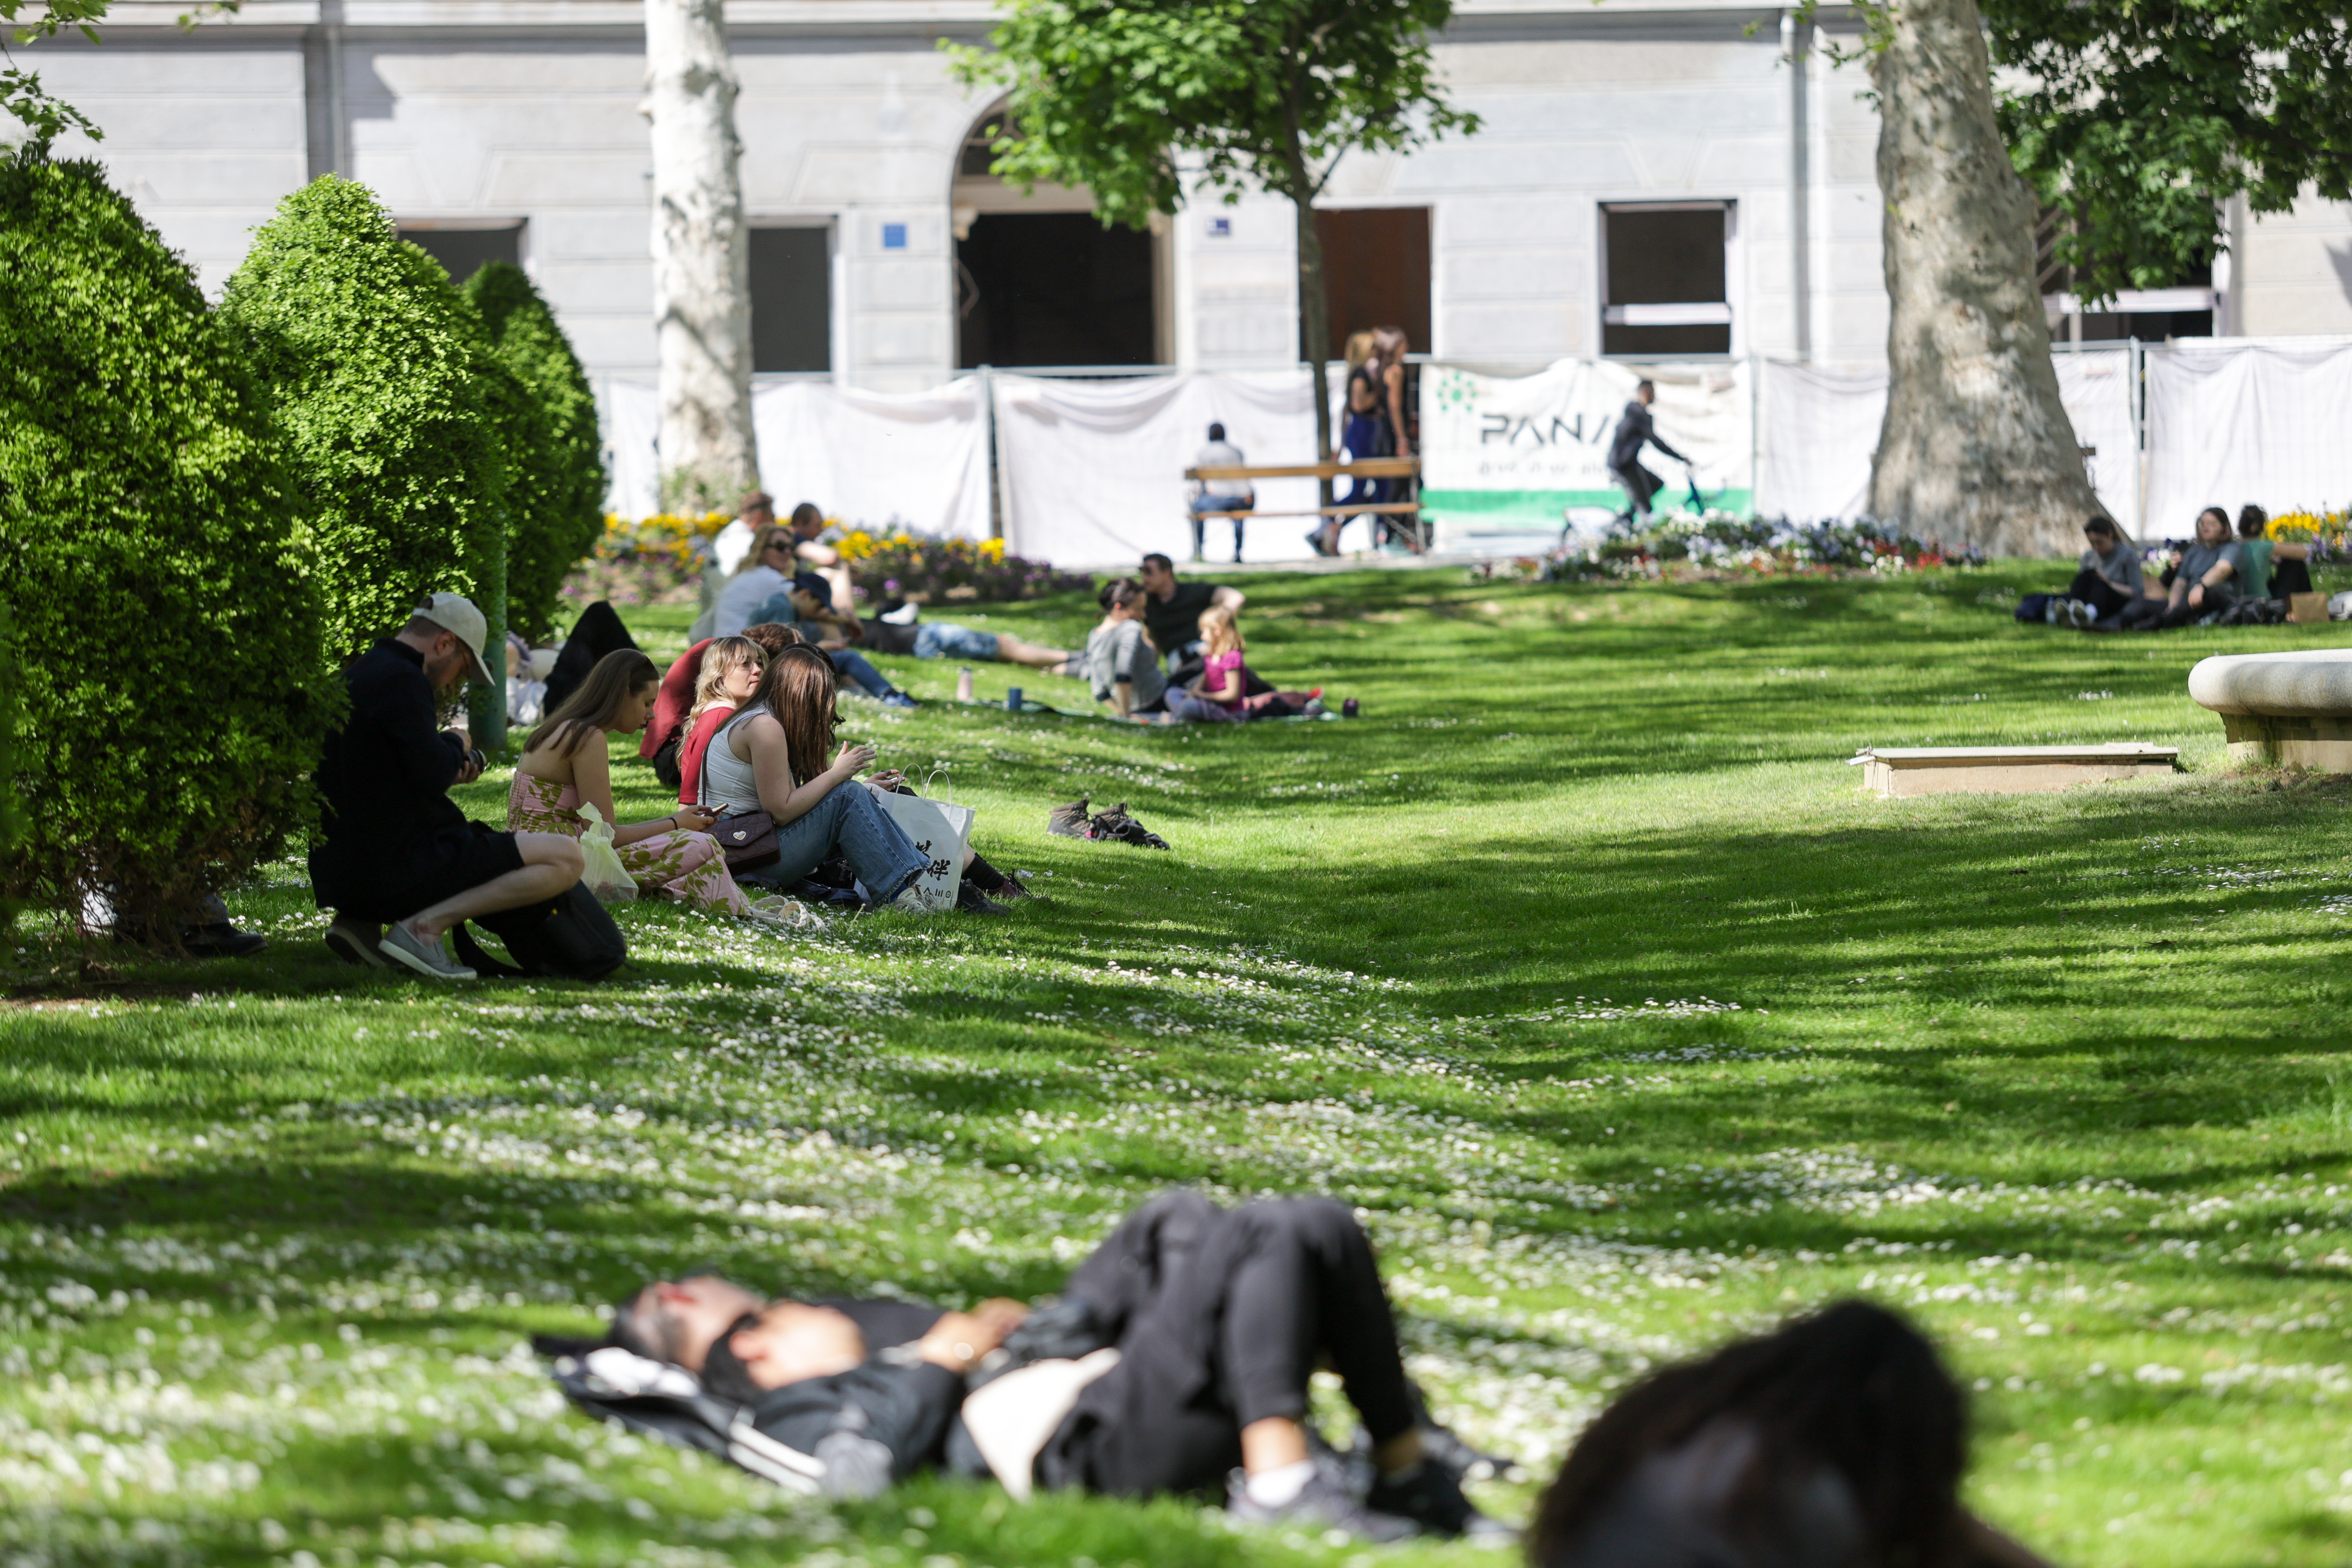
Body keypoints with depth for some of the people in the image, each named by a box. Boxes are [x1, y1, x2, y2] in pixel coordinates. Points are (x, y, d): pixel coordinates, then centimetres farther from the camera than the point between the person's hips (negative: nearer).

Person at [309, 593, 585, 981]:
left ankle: (361, 923, 13)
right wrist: (455, 744, 1)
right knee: (566, 857, -10)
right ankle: (424, 925, -16)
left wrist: (449, 768, 16)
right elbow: (433, 774, -20)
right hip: (398, 871, -10)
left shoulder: (359, 676, 17)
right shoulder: (401, 681, -13)